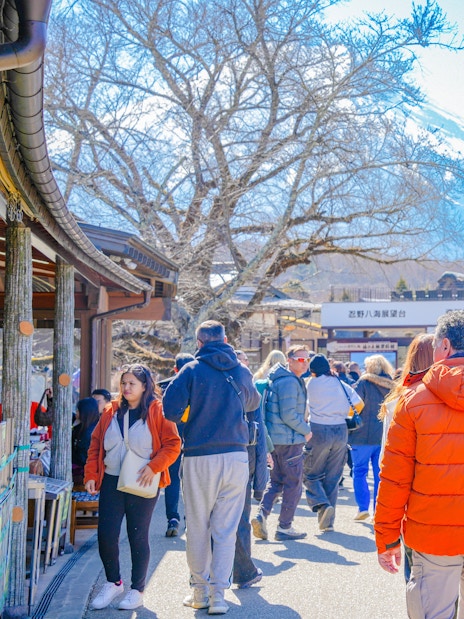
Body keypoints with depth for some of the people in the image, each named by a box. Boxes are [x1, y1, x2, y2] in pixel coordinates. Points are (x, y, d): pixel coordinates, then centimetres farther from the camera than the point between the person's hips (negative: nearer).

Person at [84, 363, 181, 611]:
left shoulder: (157, 411, -3)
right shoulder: (111, 412, 9)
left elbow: (173, 444, -7)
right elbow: (95, 444, 11)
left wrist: (153, 467, -18)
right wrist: (91, 475, 3)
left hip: (142, 486, -4)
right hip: (111, 482, 4)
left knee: (138, 536, 4)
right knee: (105, 535, -1)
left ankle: (137, 590, 18)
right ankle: (113, 582, 21)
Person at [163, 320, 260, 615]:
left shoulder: (192, 370, -5)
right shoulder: (241, 370, 7)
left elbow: (170, 409, -9)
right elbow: (253, 403, 24)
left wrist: (189, 418, 10)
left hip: (200, 458, -2)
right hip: (236, 457, 2)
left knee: (198, 527, 10)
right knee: (226, 530, 5)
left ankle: (200, 591, 18)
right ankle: (218, 595, 2)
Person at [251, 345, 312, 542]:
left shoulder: (279, 379, 14)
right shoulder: (290, 382, -17)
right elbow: (289, 415, -22)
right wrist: (306, 431, -9)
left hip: (276, 438, 9)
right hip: (290, 440, -9)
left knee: (276, 480, 17)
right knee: (293, 484, 2)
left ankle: (262, 514, 3)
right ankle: (284, 528, 8)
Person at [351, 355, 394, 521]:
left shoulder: (364, 383, -7)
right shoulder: (391, 385, 7)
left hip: (364, 435, -4)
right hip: (386, 436, 4)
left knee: (360, 471, 6)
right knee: (381, 474, 8)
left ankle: (363, 508, -1)